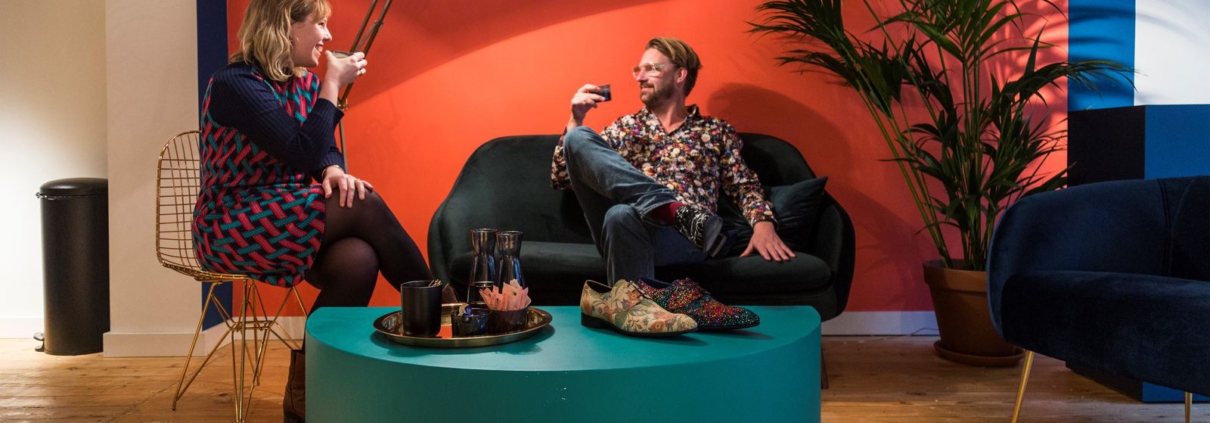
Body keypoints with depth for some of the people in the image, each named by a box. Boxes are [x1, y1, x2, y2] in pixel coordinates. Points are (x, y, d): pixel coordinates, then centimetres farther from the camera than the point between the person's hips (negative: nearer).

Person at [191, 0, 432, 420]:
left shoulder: (306, 83, 8)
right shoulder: (235, 83, -16)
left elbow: (323, 150, 9)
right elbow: (303, 153, -25)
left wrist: (334, 172, -15)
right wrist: (332, 85, -17)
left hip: (286, 222, 7)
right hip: (231, 230, -7)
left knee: (359, 260, -25)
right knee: (364, 206, -25)